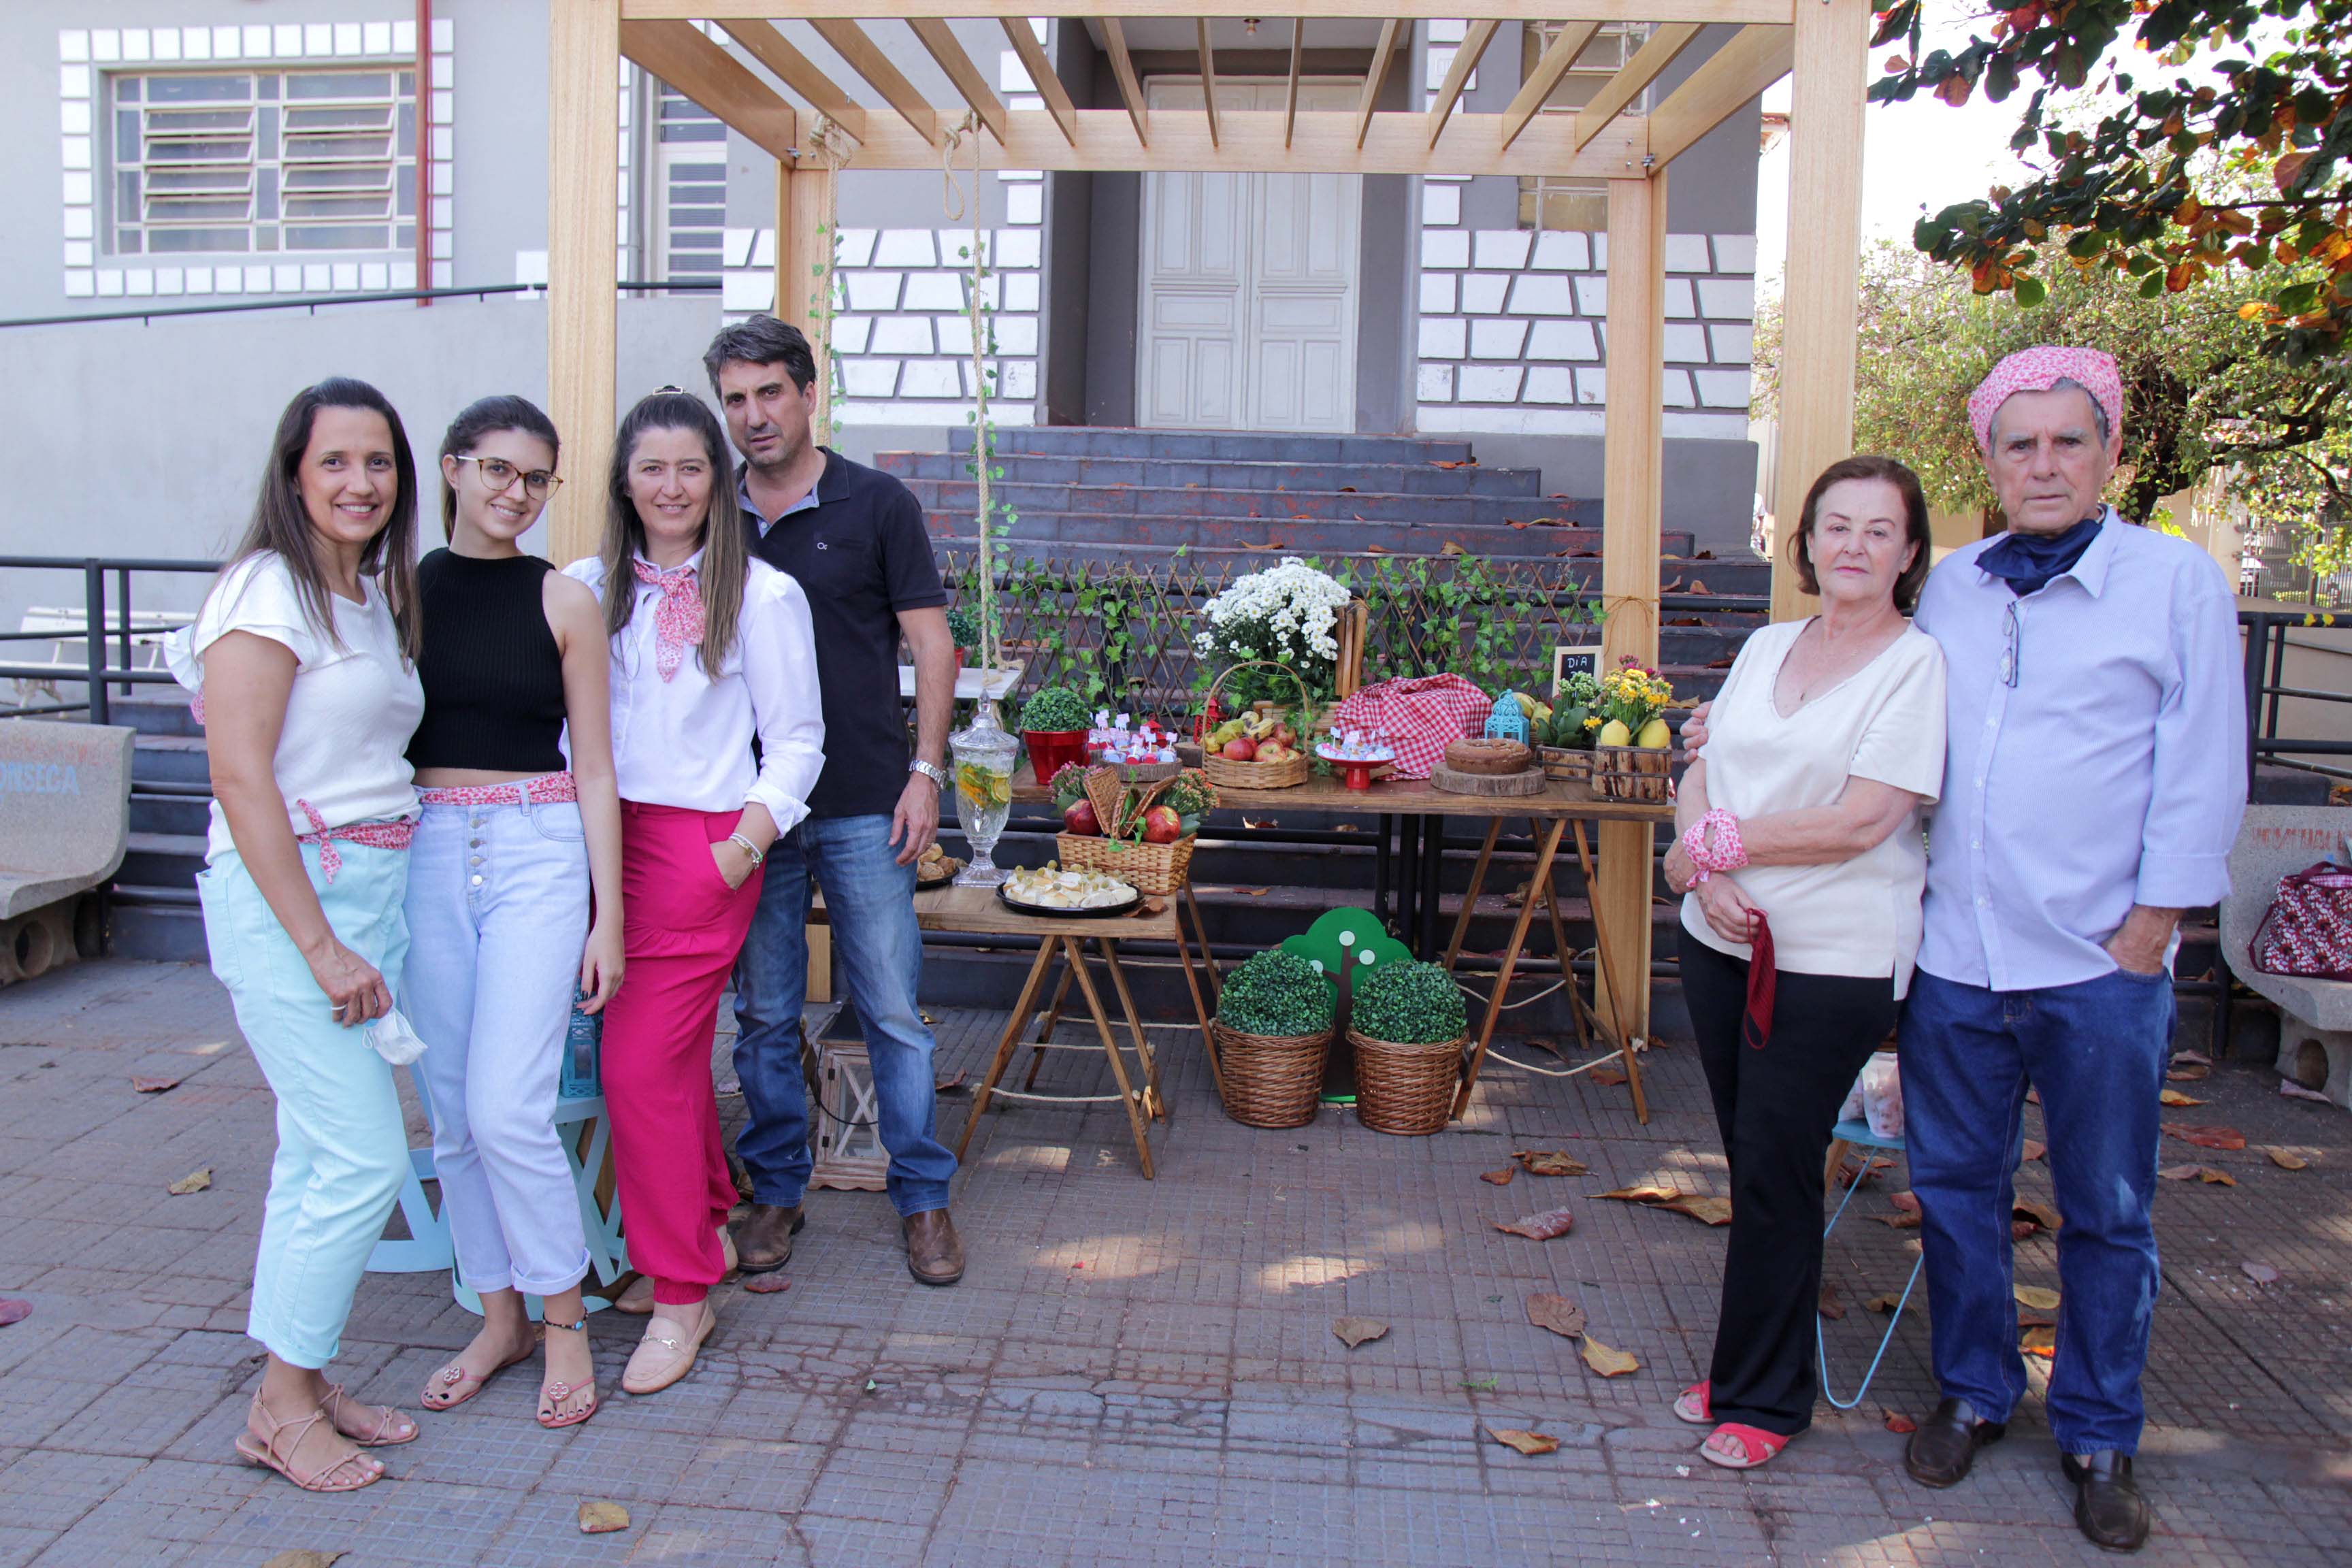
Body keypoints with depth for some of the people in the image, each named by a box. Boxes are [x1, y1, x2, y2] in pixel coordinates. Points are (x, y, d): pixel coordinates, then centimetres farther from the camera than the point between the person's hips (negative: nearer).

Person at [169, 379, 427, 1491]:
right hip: (284, 896, -8)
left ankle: (302, 1382, 24)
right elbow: (240, 776, -17)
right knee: (366, 1157, -7)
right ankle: (281, 1408, 10)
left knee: (318, 1153, 13)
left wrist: (362, 935, 10)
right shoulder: (270, 591, -11)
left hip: (368, 889, 8)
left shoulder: (374, 596, 15)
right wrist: (319, 945, -18)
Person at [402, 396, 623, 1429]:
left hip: (537, 852, -2)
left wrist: (608, 916, -1)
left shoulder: (564, 602, 2)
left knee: (507, 1111, -10)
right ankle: (499, 1315, 26)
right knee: (453, 1116, 9)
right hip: (426, 854, 3)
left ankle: (564, 1317, 10)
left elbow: (594, 769, 2)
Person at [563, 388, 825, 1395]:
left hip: (700, 847, -4)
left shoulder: (762, 595, -1)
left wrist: (747, 840, -11)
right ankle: (710, 1225, 34)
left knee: (642, 1061, -8)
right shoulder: (586, 588, 9)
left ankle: (680, 1295, 6)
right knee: (676, 1055, 13)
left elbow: (796, 739, 1)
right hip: (603, 840, 4)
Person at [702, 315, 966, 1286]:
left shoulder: (877, 505, 0)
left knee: (894, 1011, 2)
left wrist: (925, 771, -8)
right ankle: (776, 1188, 25)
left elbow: (931, 644, 0)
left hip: (864, 805, -3)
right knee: (764, 1015, 9)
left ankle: (923, 1196, 15)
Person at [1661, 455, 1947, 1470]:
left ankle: (1765, 1397, 17)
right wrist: (1706, 874, -9)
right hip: (1724, 940, 6)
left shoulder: (1916, 665, -8)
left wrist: (1717, 846, -11)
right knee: (1748, 1163, 13)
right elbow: (1701, 778, 9)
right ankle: (1744, 1367, 28)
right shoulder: (1767, 647, 11)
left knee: (1775, 1170, 0)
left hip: (1834, 958, -5)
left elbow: (1861, 821, -16)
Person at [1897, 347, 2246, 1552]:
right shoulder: (1947, 589, 8)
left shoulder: (2177, 581, -2)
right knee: (1955, 1184, 13)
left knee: (2106, 1212, 9)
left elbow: (2202, 774, -3)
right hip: (1954, 954, 3)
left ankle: (2098, 1438, 27)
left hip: (2101, 966, -3)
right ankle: (1973, 1394, 32)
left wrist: (2150, 928, -7)